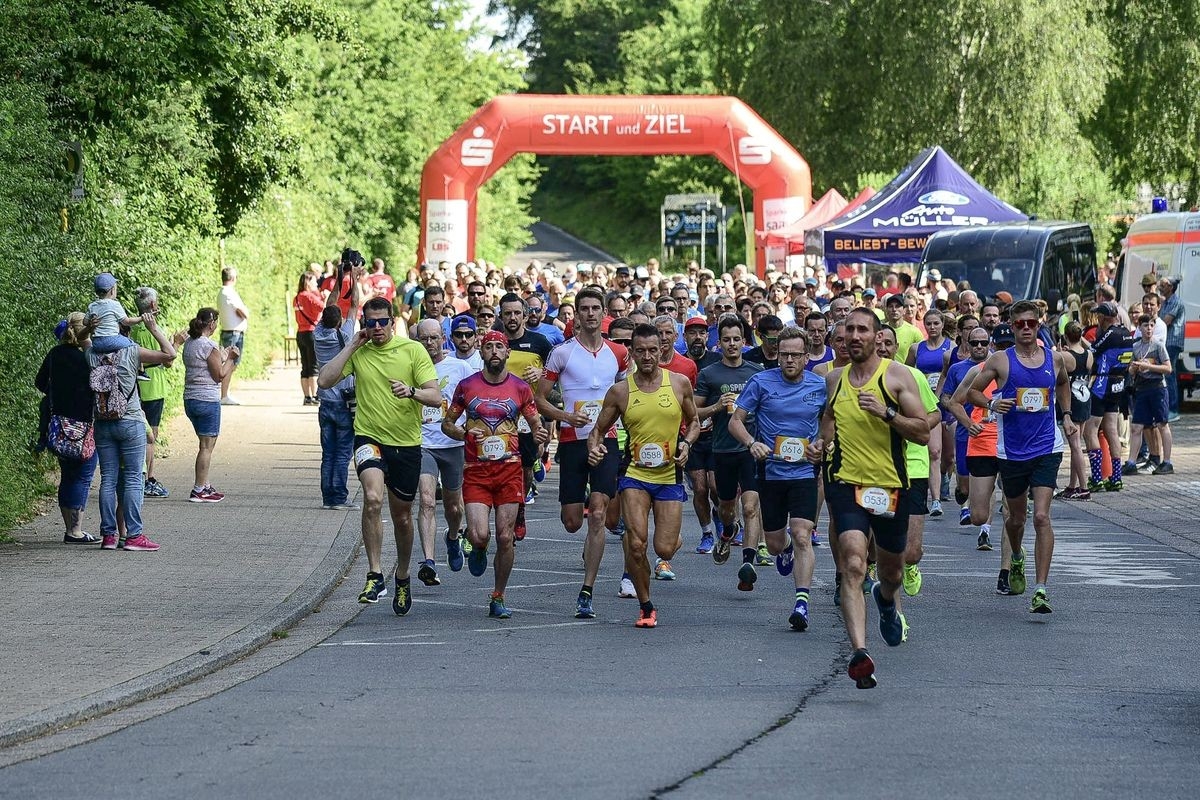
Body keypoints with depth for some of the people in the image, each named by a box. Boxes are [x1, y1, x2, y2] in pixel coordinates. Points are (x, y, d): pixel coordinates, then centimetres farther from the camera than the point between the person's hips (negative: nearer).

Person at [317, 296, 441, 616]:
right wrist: (351, 346, -8)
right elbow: (324, 381, -8)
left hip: (406, 444, 1)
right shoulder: (358, 353, 3)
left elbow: (435, 396, -7)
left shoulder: (413, 350, -2)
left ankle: (402, 578, 37)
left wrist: (411, 391, -29)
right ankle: (375, 576, -24)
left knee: (402, 515, 14)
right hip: (369, 437, -1)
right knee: (373, 498, -28)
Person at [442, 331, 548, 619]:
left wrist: (540, 434, -13)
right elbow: (447, 423, 11)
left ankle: (498, 598, 12)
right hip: (476, 470, -1)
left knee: (505, 537, -3)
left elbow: (535, 424, 11)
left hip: (509, 469, 1)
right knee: (479, 535, -15)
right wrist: (463, 434, -10)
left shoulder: (520, 387, 4)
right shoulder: (467, 386, 3)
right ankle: (479, 550, 24)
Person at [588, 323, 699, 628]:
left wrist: (686, 443, -6)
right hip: (634, 474, 0)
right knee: (636, 544, -13)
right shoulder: (620, 391, -1)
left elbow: (694, 422, 14)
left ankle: (674, 539, 36)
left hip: (670, 476, 0)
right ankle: (646, 607, 7)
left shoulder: (679, 383, 1)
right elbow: (598, 429, 7)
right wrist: (594, 446, -15)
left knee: (664, 550, -4)